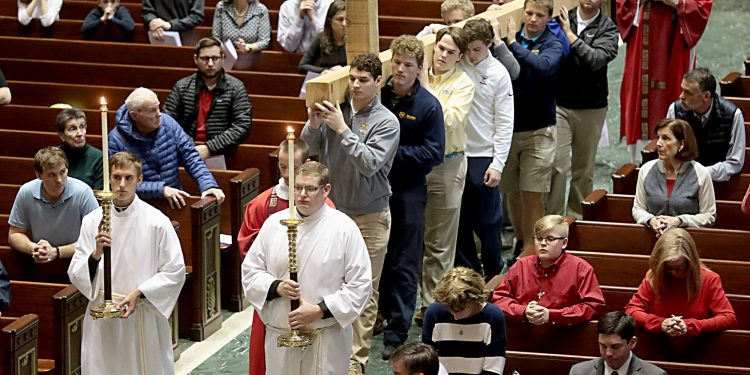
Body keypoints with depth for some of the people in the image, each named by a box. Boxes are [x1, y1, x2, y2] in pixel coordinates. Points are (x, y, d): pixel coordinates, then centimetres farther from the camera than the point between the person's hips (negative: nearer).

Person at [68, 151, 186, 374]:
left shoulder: (156, 221, -6)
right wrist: (95, 255, -17)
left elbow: (175, 272, -3)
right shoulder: (92, 221, 1)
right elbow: (76, 274, 2)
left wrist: (139, 293, -12)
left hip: (143, 316, -2)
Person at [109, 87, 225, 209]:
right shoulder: (116, 139, -10)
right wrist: (161, 189, -20)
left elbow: (190, 156, 3)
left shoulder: (167, 122, 1)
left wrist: (209, 185, -11)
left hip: (176, 202, 3)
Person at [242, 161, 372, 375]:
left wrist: (319, 310, -13)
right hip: (279, 334, 3)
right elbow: (250, 271, 10)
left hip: (328, 337, -3)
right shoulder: (274, 223, 4)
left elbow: (360, 285, -6)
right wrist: (276, 287, -10)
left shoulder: (344, 228, -5)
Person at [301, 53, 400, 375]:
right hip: (334, 209, 4)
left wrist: (342, 129, -23)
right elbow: (309, 152, 4)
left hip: (370, 216, -4)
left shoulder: (386, 121, -9)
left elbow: (370, 163, -20)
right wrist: (313, 125, -15)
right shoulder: (336, 110, 2)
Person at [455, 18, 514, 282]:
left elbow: (505, 123, -5)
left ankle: (494, 276, 20)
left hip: (483, 156, -3)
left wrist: (498, 164, -10)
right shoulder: (456, 64, 0)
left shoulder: (498, 74, -5)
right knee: (459, 220, 10)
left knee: (487, 221, 4)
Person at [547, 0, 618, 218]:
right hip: (559, 104, -1)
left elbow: (595, 60, -20)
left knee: (584, 169, 11)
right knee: (557, 165, -8)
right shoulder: (560, 21, 0)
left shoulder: (607, 29, -3)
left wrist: (569, 34, -19)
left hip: (591, 108, 1)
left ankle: (576, 217, 25)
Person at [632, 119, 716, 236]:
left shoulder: (700, 174, -2)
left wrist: (679, 221, -11)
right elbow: (638, 209, 14)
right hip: (652, 235, 3)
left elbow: (709, 216, 3)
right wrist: (650, 220, -8)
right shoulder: (646, 170, 7)